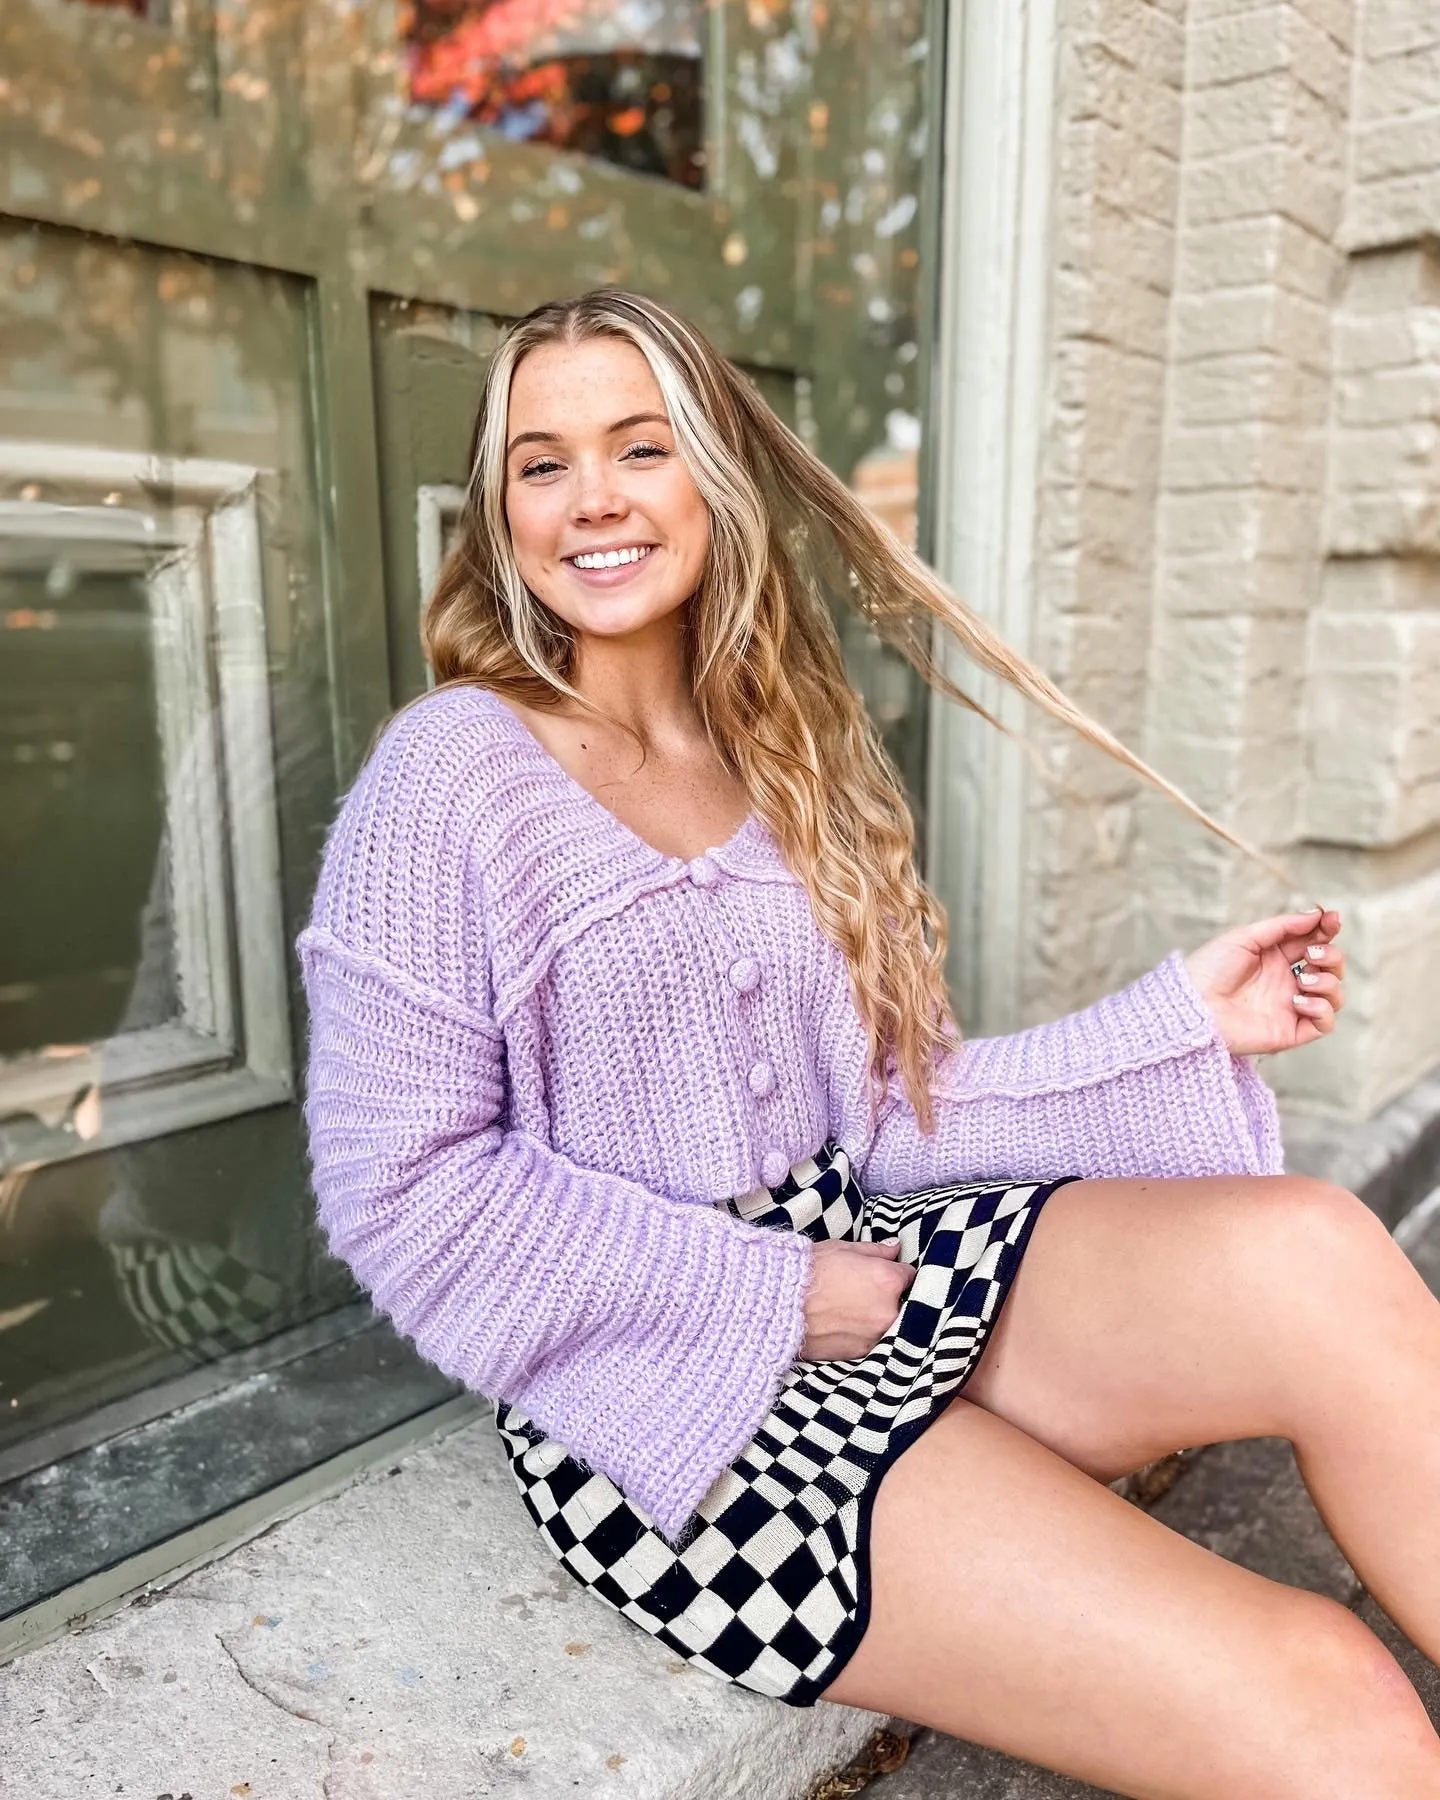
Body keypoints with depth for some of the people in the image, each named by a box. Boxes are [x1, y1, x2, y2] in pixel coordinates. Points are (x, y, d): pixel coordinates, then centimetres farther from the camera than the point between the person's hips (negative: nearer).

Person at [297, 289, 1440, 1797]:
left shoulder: (794, 759, 11)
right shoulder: (454, 771, -7)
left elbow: (888, 1106, 8)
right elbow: (401, 1190, -12)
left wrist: (1182, 1016, 0)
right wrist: (773, 1292, -13)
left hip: (869, 1270, 5)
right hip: (658, 1390, -5)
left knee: (1314, 1250, -22)